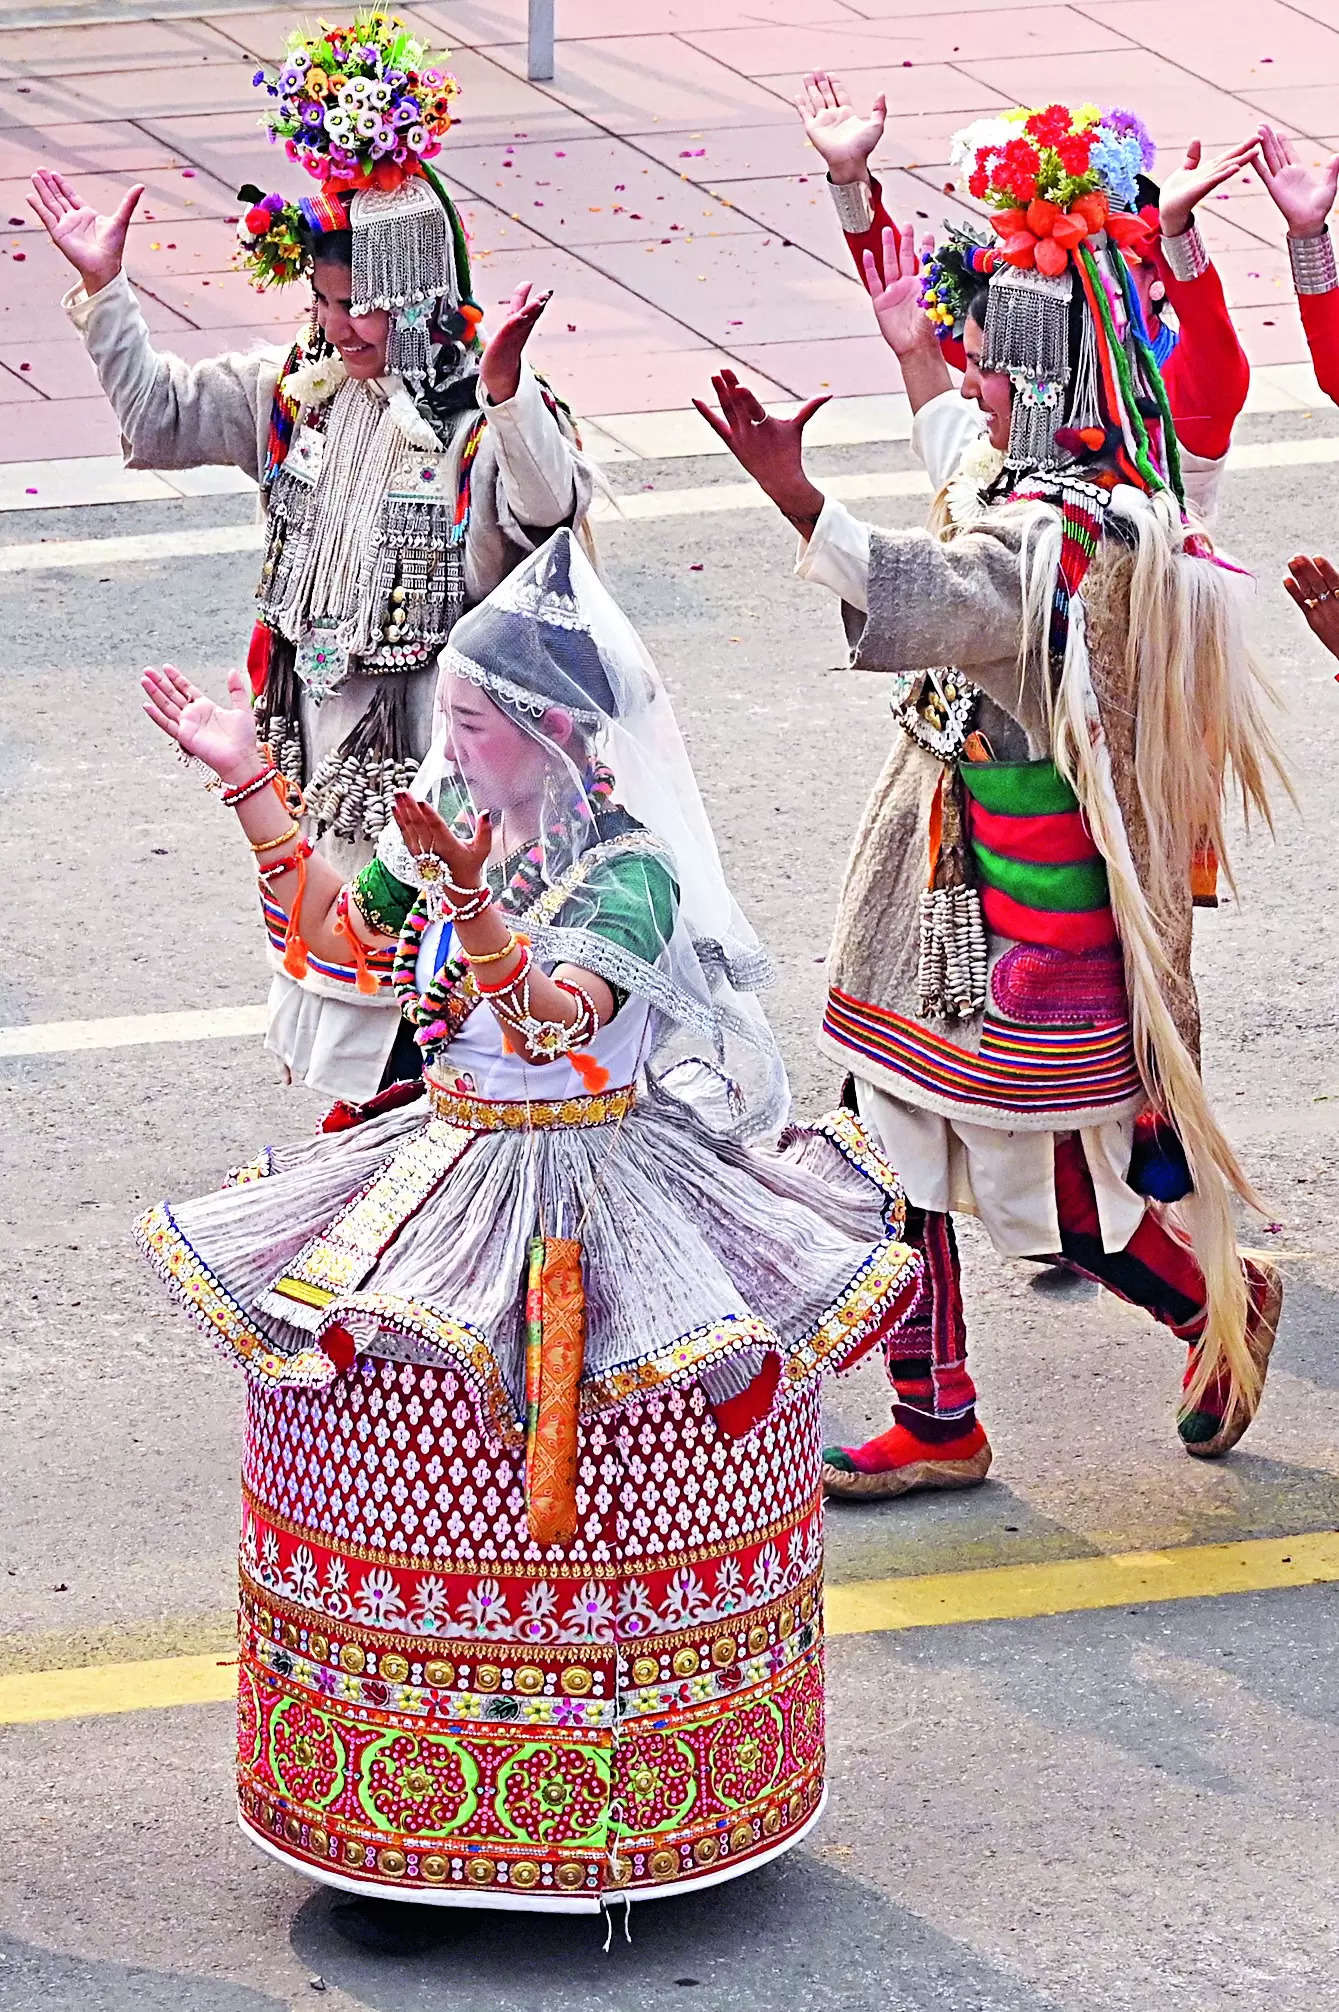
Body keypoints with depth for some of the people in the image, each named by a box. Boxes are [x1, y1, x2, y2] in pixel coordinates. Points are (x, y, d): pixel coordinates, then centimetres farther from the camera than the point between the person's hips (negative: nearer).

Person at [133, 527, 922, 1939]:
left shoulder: (629, 867, -16)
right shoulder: (452, 817, 5)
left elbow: (552, 1019, -32)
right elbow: (342, 931, 19)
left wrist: (471, 894, -46)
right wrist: (252, 790, 14)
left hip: (583, 1176, -7)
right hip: (448, 1162, 7)